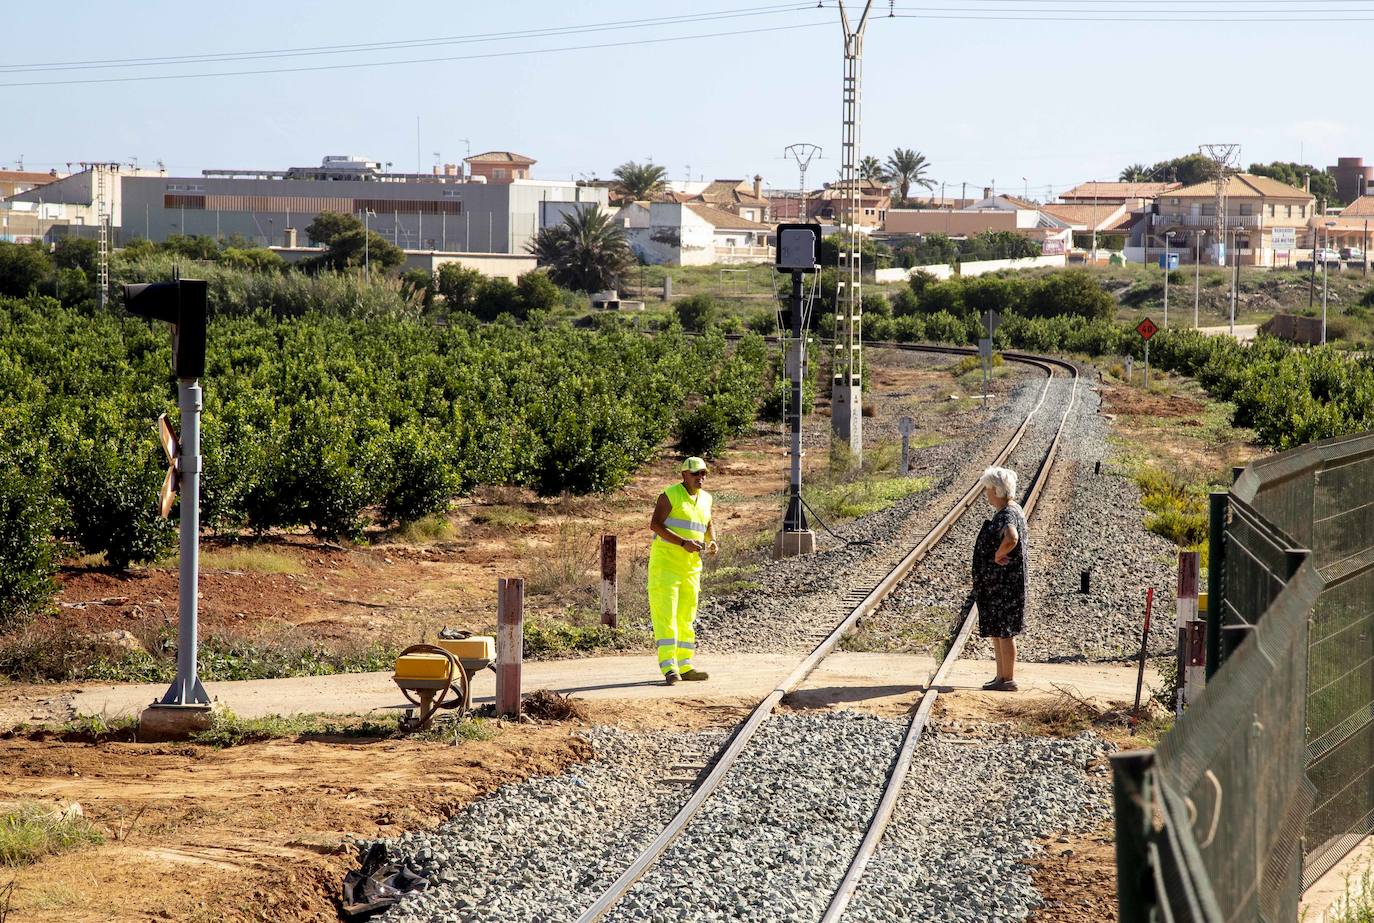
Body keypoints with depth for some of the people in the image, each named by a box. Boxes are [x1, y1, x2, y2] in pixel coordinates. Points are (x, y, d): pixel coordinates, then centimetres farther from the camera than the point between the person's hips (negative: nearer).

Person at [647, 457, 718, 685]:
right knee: (665, 615, -11)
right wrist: (683, 543, -22)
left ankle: (684, 666, 16)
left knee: (686, 618, 10)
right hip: (665, 562, -7)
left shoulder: (705, 499, 14)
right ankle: (669, 668, -17)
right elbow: (655, 524, -15)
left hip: (691, 566, 7)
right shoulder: (671, 495, -8)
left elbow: (708, 526, 28)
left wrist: (712, 542, 5)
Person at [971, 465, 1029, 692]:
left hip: (1006, 582, -11)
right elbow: (1024, 531, 31)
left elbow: (1011, 538, -44)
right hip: (996, 582, 11)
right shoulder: (1012, 510, 10)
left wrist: (999, 555, -26)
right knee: (996, 630, 17)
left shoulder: (1008, 514, -22)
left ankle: (1008, 679, 4)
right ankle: (1001, 676, 25)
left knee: (1003, 631, -3)